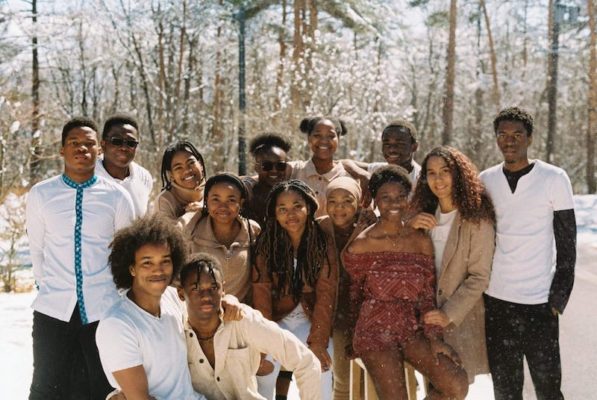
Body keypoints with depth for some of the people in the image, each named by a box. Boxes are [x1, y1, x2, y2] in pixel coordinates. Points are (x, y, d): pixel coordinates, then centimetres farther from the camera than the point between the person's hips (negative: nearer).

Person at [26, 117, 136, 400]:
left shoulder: (117, 196, -1)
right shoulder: (40, 194, 0)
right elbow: (37, 249, 8)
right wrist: (47, 286, 10)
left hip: (103, 308, 0)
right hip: (53, 308, 0)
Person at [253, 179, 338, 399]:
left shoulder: (323, 243, -6)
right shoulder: (267, 243, -5)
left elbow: (326, 294, -13)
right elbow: (261, 292, -12)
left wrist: (318, 341, -24)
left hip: (311, 319, 0)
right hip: (278, 319, 0)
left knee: (320, 368, -24)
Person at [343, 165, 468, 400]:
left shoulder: (422, 241, 3)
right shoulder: (361, 245, -6)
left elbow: (427, 296, 4)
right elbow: (355, 296, 7)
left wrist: (434, 337, -5)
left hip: (413, 330, 3)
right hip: (376, 333, -3)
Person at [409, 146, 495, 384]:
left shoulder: (477, 218, -12)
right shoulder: (426, 216, 6)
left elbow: (479, 277, -12)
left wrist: (449, 314, -16)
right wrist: (409, 228, -10)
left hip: (461, 317, -5)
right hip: (429, 316, 5)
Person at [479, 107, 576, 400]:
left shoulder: (554, 179, -3)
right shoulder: (486, 180, 6)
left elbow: (566, 244, -1)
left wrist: (558, 298, -7)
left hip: (539, 302, -3)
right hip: (495, 300, 3)